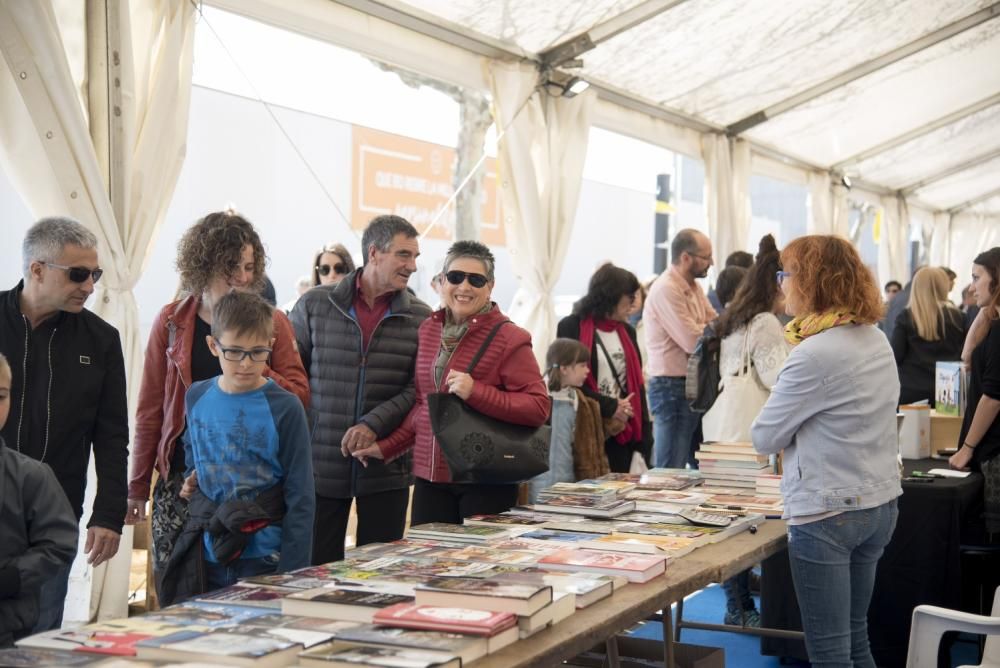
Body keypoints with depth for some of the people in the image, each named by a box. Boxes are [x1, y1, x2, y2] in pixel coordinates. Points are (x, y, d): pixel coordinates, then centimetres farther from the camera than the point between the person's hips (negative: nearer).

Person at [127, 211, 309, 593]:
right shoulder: (172, 322, 4)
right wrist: (138, 487, 10)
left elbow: (300, 397, 0)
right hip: (182, 478, 1)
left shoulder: (271, 322, 4)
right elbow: (151, 409, 8)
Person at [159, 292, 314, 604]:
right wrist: (190, 480, 6)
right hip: (202, 558, 4)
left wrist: (292, 576, -11)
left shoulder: (285, 408, -10)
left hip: (262, 560, -4)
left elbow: (300, 499, -8)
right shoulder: (197, 397, 4)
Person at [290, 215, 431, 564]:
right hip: (320, 466, -1)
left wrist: (374, 424, -16)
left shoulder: (420, 318, 3)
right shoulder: (313, 305, 2)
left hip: (386, 470, 1)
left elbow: (418, 389, -2)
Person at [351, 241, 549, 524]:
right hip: (430, 478, 5)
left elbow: (538, 408, -13)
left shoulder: (509, 338, -7)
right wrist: (387, 447, 14)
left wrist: (476, 393, -21)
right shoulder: (427, 330, 11)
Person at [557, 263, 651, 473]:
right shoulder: (571, 327, -3)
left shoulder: (627, 331, 14)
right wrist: (610, 407, -12)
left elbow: (637, 384, 14)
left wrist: (644, 436, 6)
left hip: (623, 433, 5)